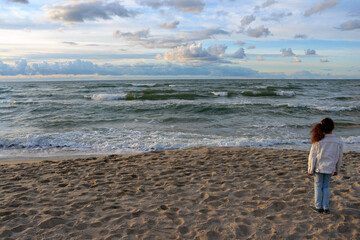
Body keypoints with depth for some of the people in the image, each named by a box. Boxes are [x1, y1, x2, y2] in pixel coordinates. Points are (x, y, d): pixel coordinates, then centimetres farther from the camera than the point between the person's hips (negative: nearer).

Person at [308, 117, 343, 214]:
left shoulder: (317, 141, -14)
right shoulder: (338, 142, -7)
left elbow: (312, 156, -9)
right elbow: (339, 158, 3)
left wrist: (310, 170, 1)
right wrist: (337, 170, 17)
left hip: (319, 168, -2)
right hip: (330, 168, 2)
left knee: (318, 186, 12)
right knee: (326, 186, 15)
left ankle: (318, 207, 19)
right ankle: (326, 207, 19)